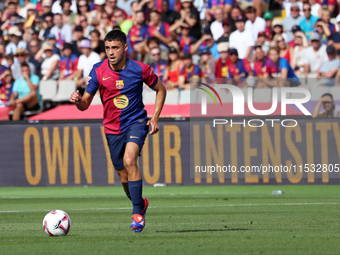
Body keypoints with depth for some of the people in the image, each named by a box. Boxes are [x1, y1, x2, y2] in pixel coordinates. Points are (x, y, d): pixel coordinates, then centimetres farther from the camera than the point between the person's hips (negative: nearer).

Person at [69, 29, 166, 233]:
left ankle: (137, 213, -23)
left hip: (136, 122, -3)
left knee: (129, 160, -28)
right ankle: (141, 203, 40)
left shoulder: (140, 69, -11)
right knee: (124, 176, 8)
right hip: (113, 128, 3)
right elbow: (85, 104, -4)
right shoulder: (98, 71, -8)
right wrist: (78, 101, -29)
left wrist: (155, 118, -2)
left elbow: (161, 90, 6)